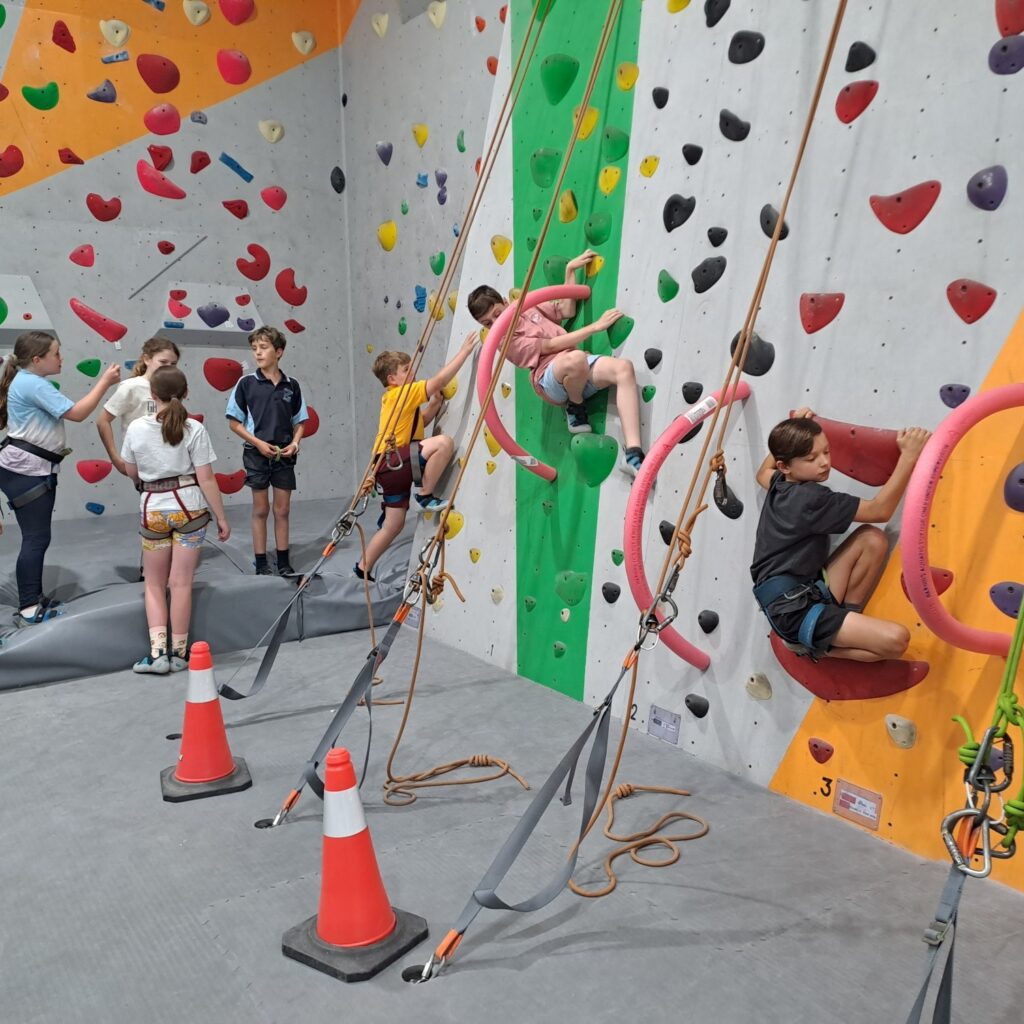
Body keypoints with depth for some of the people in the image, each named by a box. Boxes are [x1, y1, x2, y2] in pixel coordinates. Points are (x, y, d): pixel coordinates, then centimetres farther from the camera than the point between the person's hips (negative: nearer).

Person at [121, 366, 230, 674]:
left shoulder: (136, 428, -3)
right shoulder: (194, 430, -9)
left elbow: (131, 472, 9)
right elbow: (207, 480, -10)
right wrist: (221, 519, -3)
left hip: (153, 510, 1)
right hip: (190, 508, -1)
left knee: (154, 584, 15)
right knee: (181, 583, 6)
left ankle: (157, 652, 6)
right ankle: (178, 653, 15)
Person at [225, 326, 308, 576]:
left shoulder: (291, 385, 3)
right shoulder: (247, 383, -4)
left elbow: (299, 422, 10)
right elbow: (234, 422, -2)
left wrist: (295, 442, -8)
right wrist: (258, 443, -13)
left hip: (284, 455, 2)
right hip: (256, 454, -2)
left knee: (282, 510, 8)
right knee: (261, 510, 5)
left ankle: (284, 563, 19)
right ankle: (261, 565, 14)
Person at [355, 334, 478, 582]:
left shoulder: (395, 397, 17)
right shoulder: (401, 393, -12)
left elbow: (418, 422, 23)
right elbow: (439, 380, -20)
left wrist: (434, 405, 6)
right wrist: (465, 350, -17)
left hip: (392, 467, 10)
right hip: (392, 463, -10)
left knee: (394, 524, 18)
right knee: (443, 442, -27)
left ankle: (363, 567, 28)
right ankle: (425, 496, -15)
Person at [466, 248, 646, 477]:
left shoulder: (528, 307, 21)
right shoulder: (504, 339, -2)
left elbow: (567, 310, 26)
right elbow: (550, 346, -10)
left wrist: (570, 269, 17)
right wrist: (595, 326, -13)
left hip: (579, 372, 7)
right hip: (550, 379, -7)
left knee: (624, 367, -25)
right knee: (575, 358, -43)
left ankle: (632, 454, -32)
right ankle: (575, 411, -9)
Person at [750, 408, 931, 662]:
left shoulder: (779, 484, 8)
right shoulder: (811, 498, -19)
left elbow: (763, 473, 35)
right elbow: (880, 511, -17)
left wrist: (791, 429, 32)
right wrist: (909, 456, -18)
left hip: (805, 592, 10)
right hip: (794, 611, -10)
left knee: (873, 539, 0)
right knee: (896, 639, -19)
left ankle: (847, 615, 5)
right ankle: (811, 645, -2)